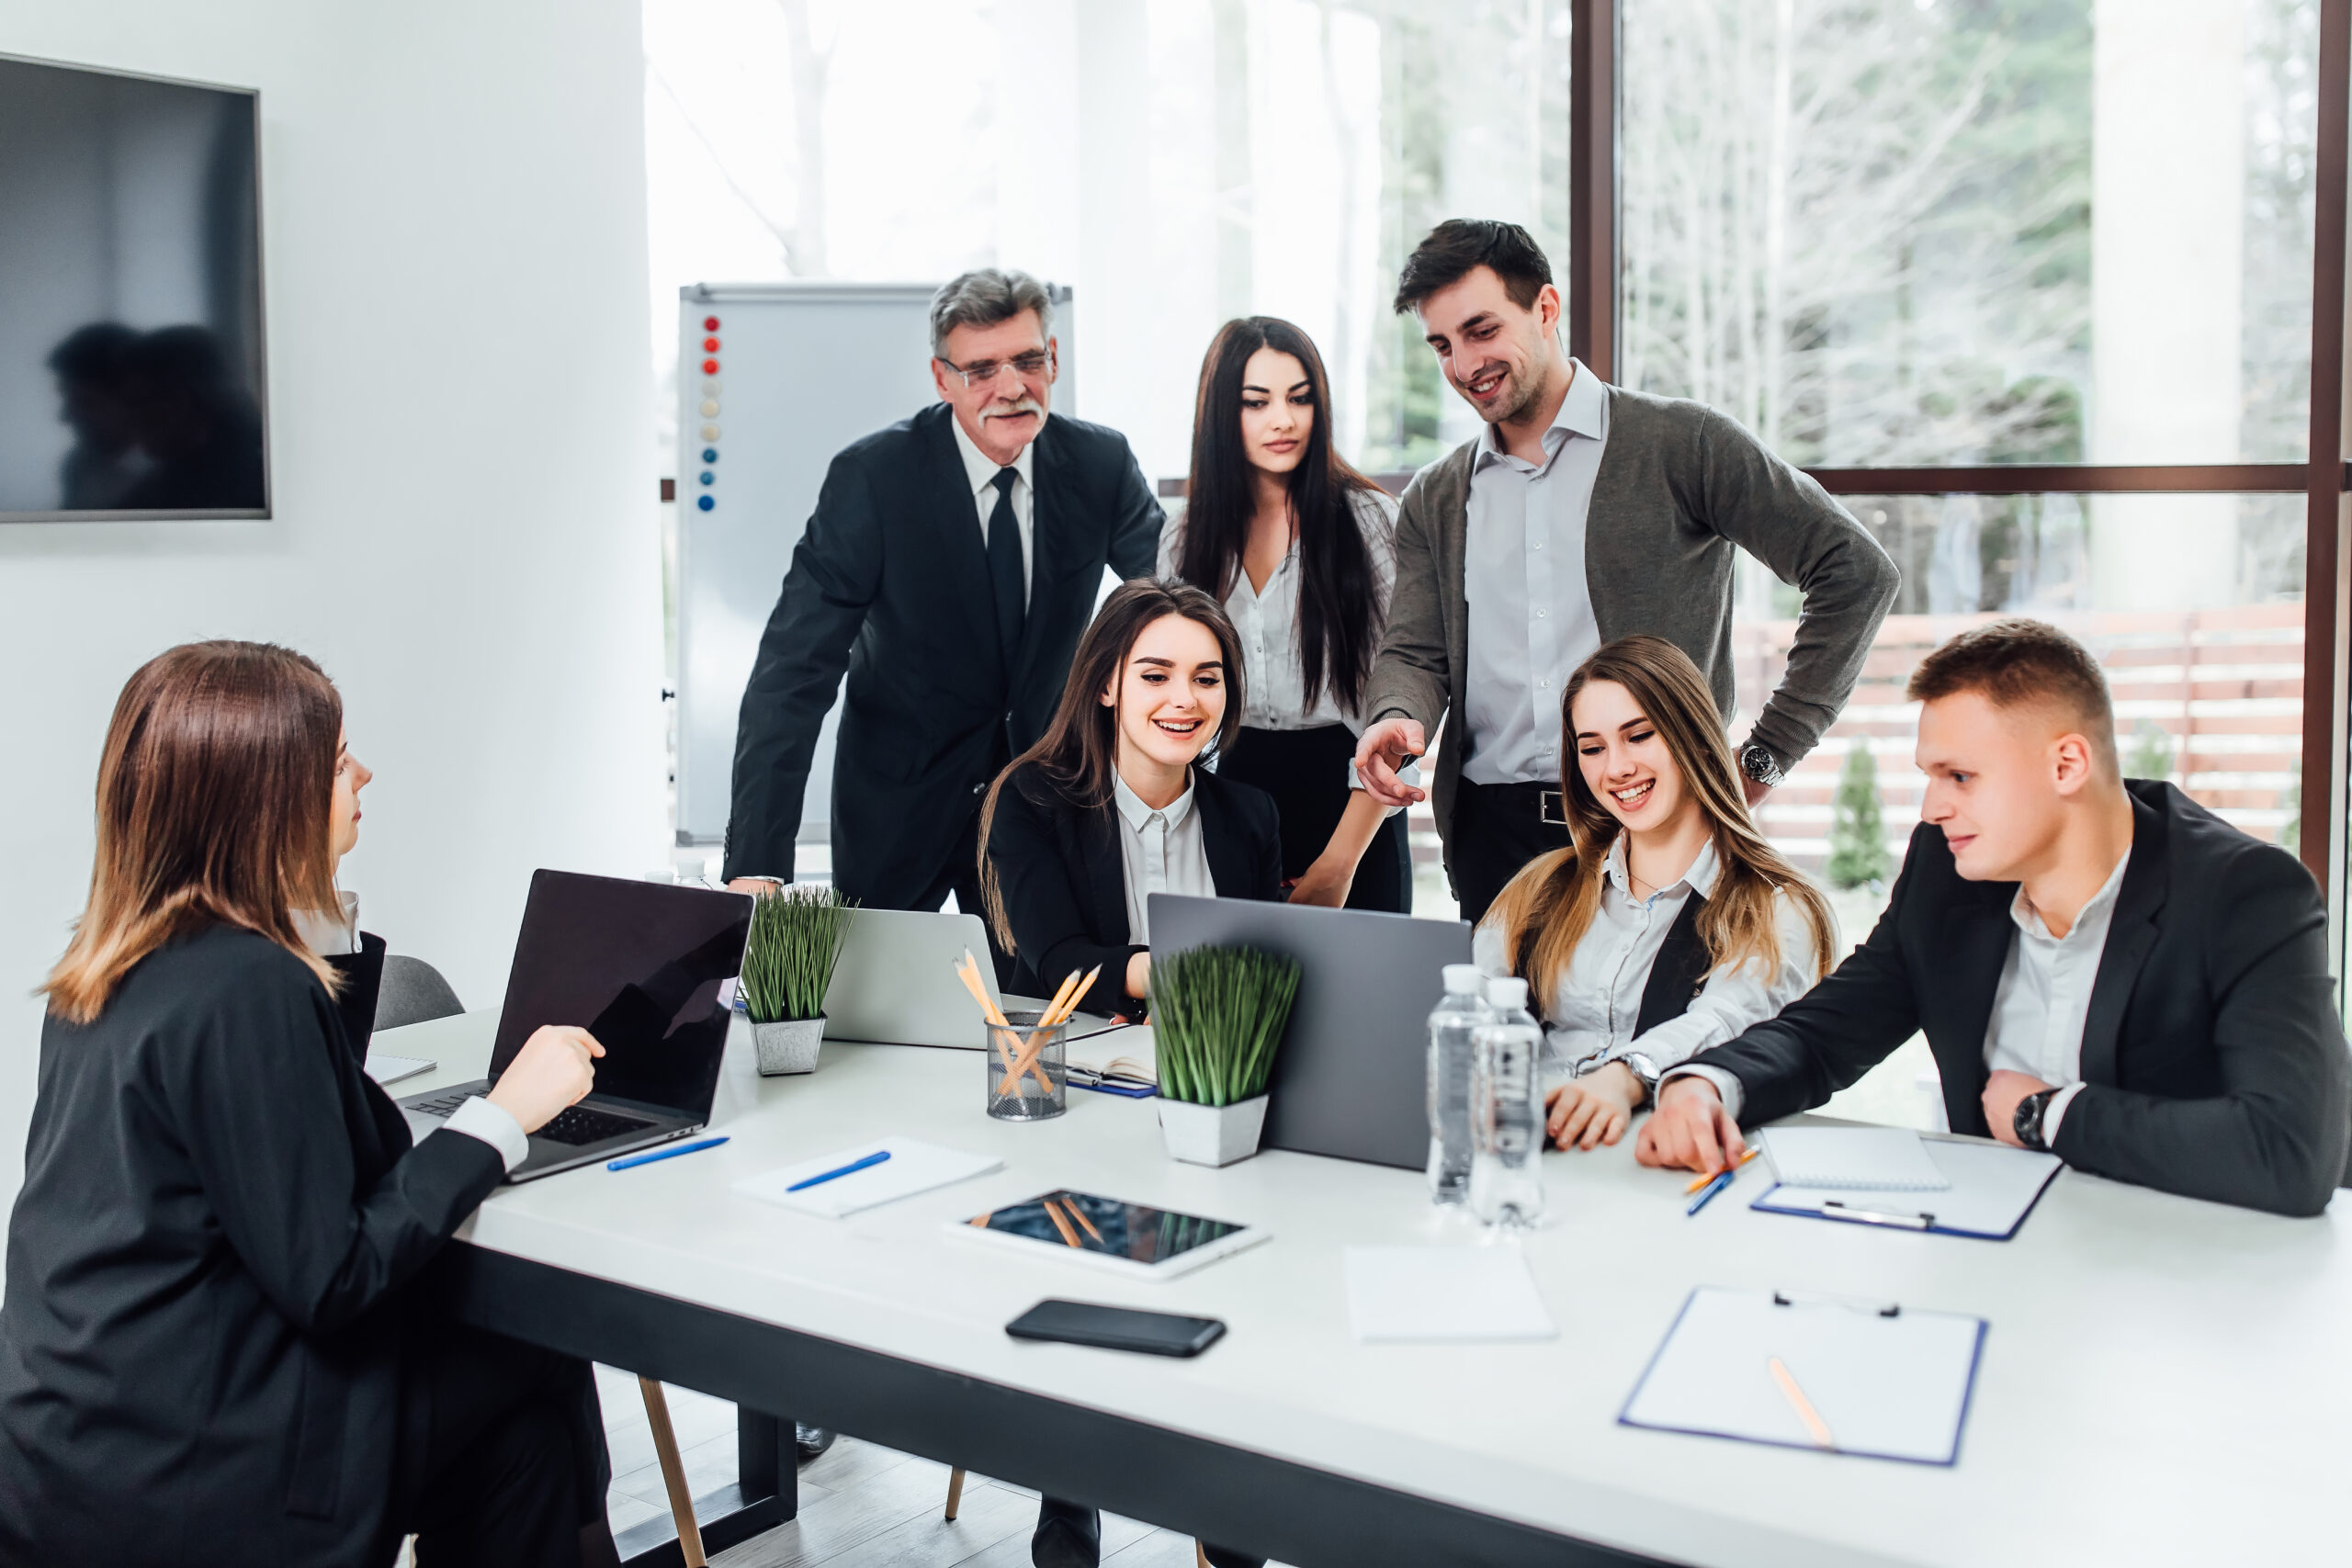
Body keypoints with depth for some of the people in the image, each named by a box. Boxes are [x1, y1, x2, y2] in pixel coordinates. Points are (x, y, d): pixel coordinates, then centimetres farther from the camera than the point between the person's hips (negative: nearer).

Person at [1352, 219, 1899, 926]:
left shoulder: (1681, 444, 0)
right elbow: (1414, 652, 10)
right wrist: (1398, 719, -15)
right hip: (1495, 831, 3)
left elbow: (1856, 572, -1)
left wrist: (1764, 755, -4)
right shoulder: (1435, 499, 15)